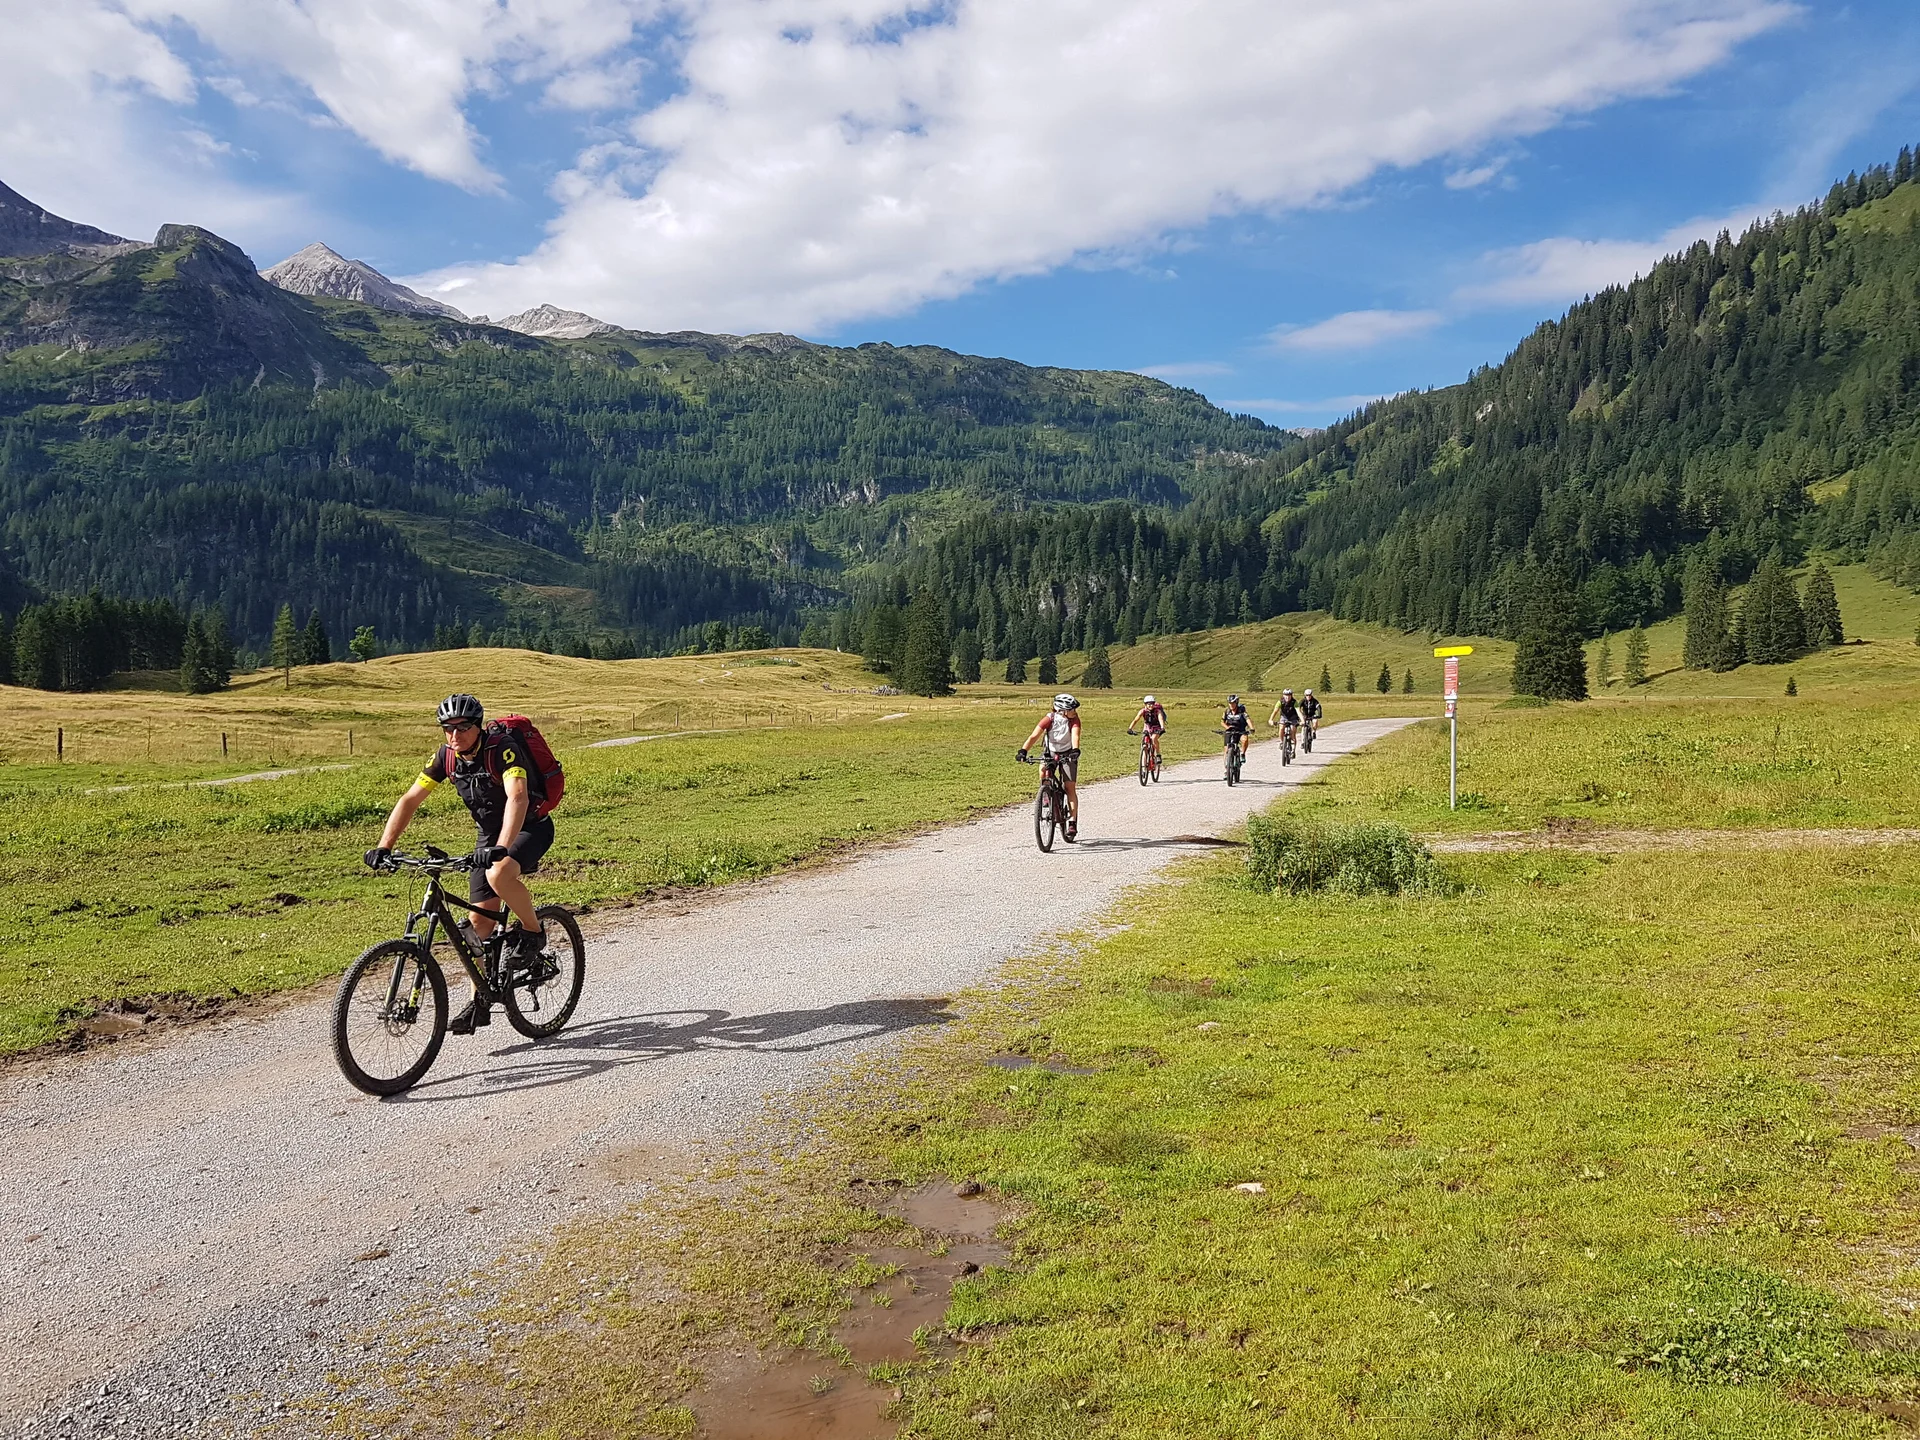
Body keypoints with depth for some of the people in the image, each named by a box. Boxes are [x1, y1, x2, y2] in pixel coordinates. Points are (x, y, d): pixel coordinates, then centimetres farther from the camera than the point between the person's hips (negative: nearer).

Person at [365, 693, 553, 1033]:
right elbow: (410, 800, -7)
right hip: (489, 833, 6)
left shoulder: (502, 749, -28)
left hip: (530, 826, -6)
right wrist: (384, 847, -18)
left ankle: (532, 931, -9)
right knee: (480, 920, 2)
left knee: (499, 874, -37)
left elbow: (517, 796, -43)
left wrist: (502, 847, -56)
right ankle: (480, 1002, 14)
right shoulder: (446, 756, -9)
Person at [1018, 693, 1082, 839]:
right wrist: (1023, 751, -43)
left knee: (1070, 788, -9)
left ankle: (1073, 823, -6)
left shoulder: (1074, 720, -18)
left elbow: (1075, 736, -33)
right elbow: (1034, 736, -28)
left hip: (1068, 755, 0)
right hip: (1051, 753, 1)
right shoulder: (1049, 718, -20)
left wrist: (1075, 750, -54)